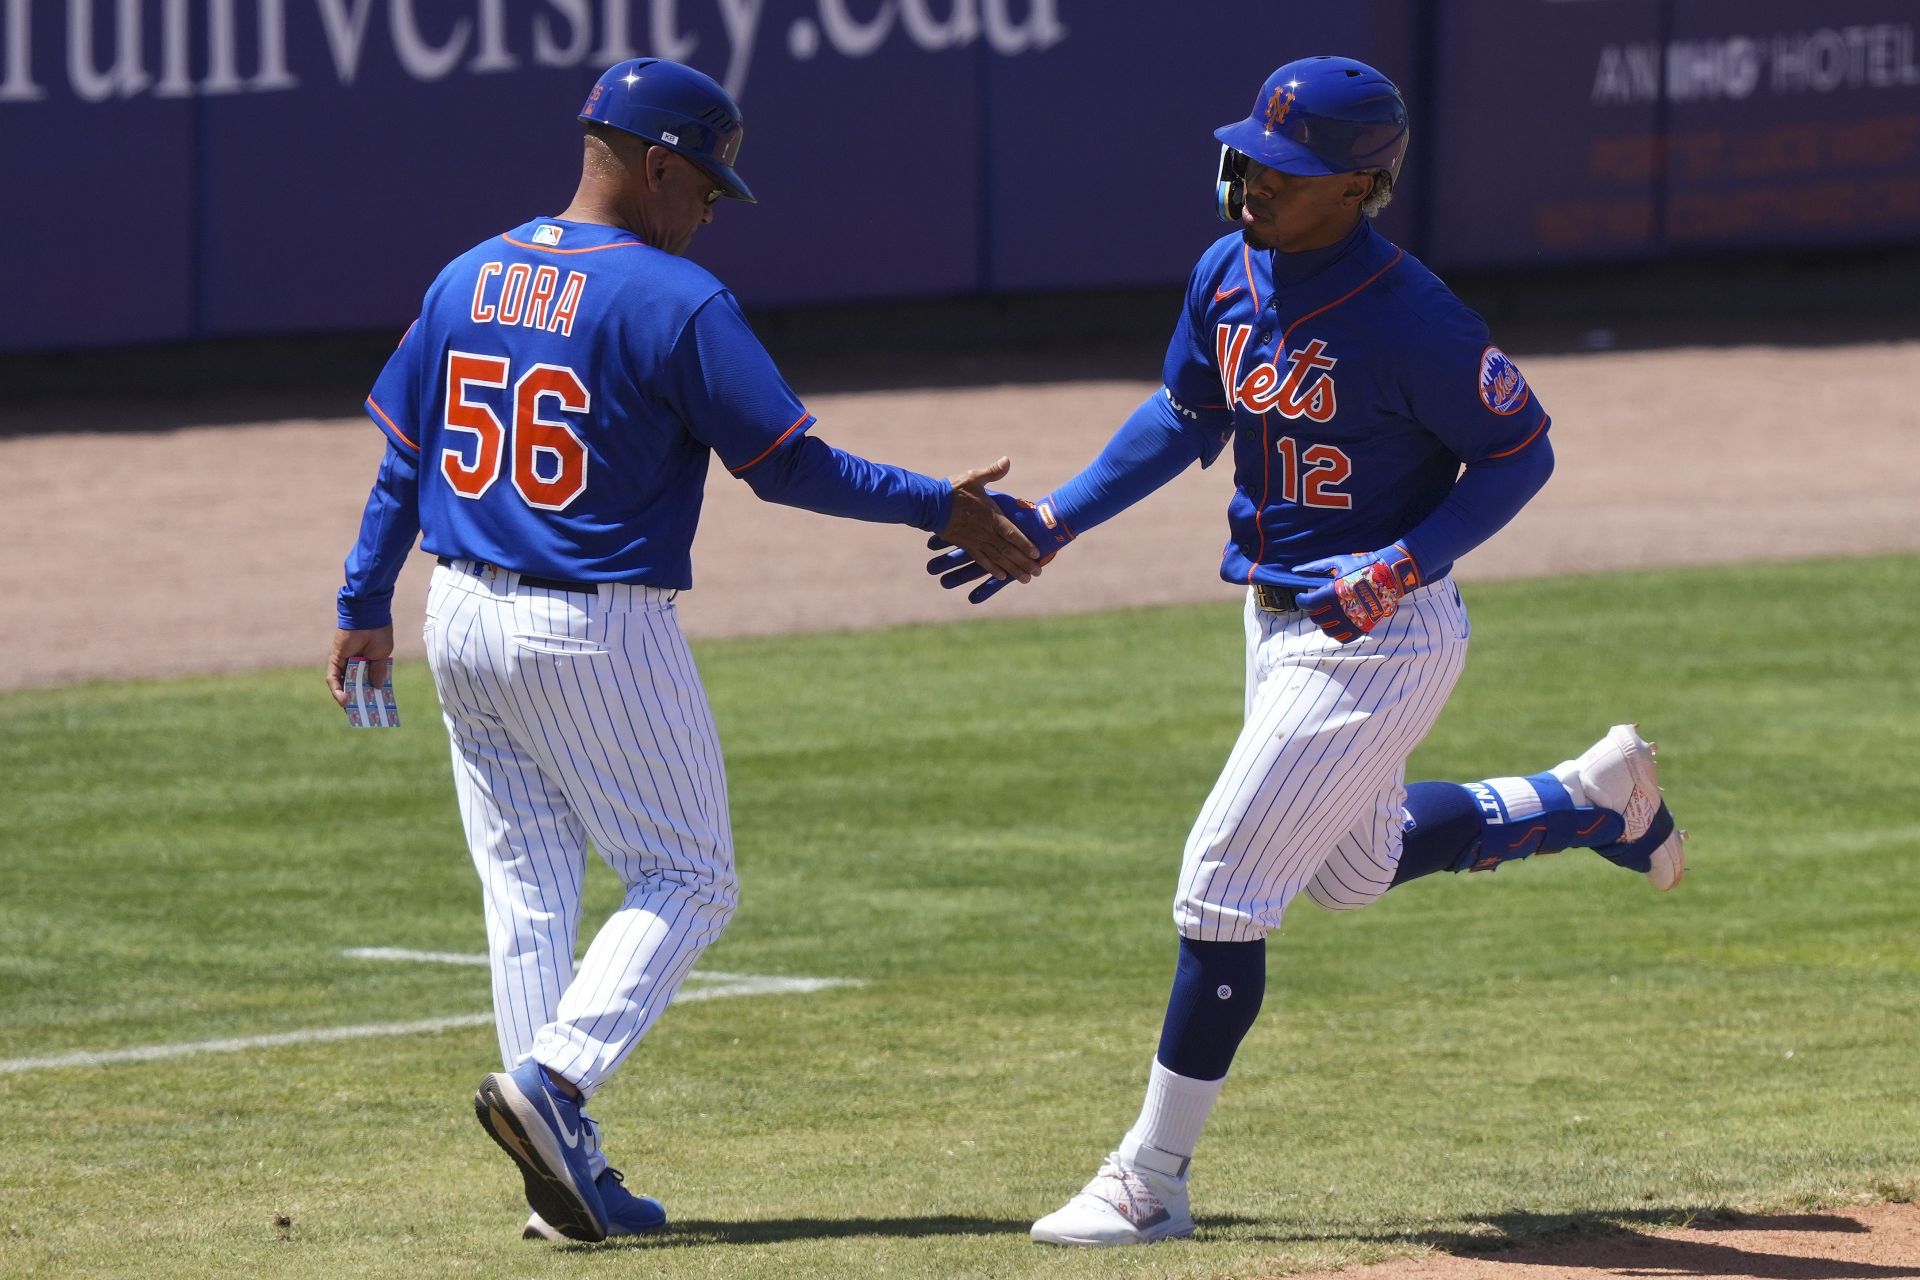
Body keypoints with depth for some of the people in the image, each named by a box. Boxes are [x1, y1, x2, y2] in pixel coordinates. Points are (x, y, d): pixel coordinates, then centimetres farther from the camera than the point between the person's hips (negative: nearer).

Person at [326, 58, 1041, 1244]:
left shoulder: (469, 279, 6)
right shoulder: (677, 302, -14)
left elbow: (402, 457, 11)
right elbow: (790, 466, -13)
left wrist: (367, 606, 19)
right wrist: (945, 508, -4)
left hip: (464, 620, 7)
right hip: (597, 636, -7)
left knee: (529, 895, 11)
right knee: (686, 880, 5)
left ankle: (569, 1175, 8)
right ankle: (550, 1079, -15)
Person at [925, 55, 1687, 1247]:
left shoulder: (1410, 316, -23)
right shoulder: (1230, 275, -1)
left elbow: (1521, 454, -15)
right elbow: (1184, 418, 15)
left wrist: (1396, 570, -25)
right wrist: (1054, 520, 7)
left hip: (1379, 636, -9)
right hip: (1278, 615, 9)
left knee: (1225, 885, -10)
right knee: (1354, 867, 26)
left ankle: (1152, 1181, -2)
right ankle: (1596, 797, 44)